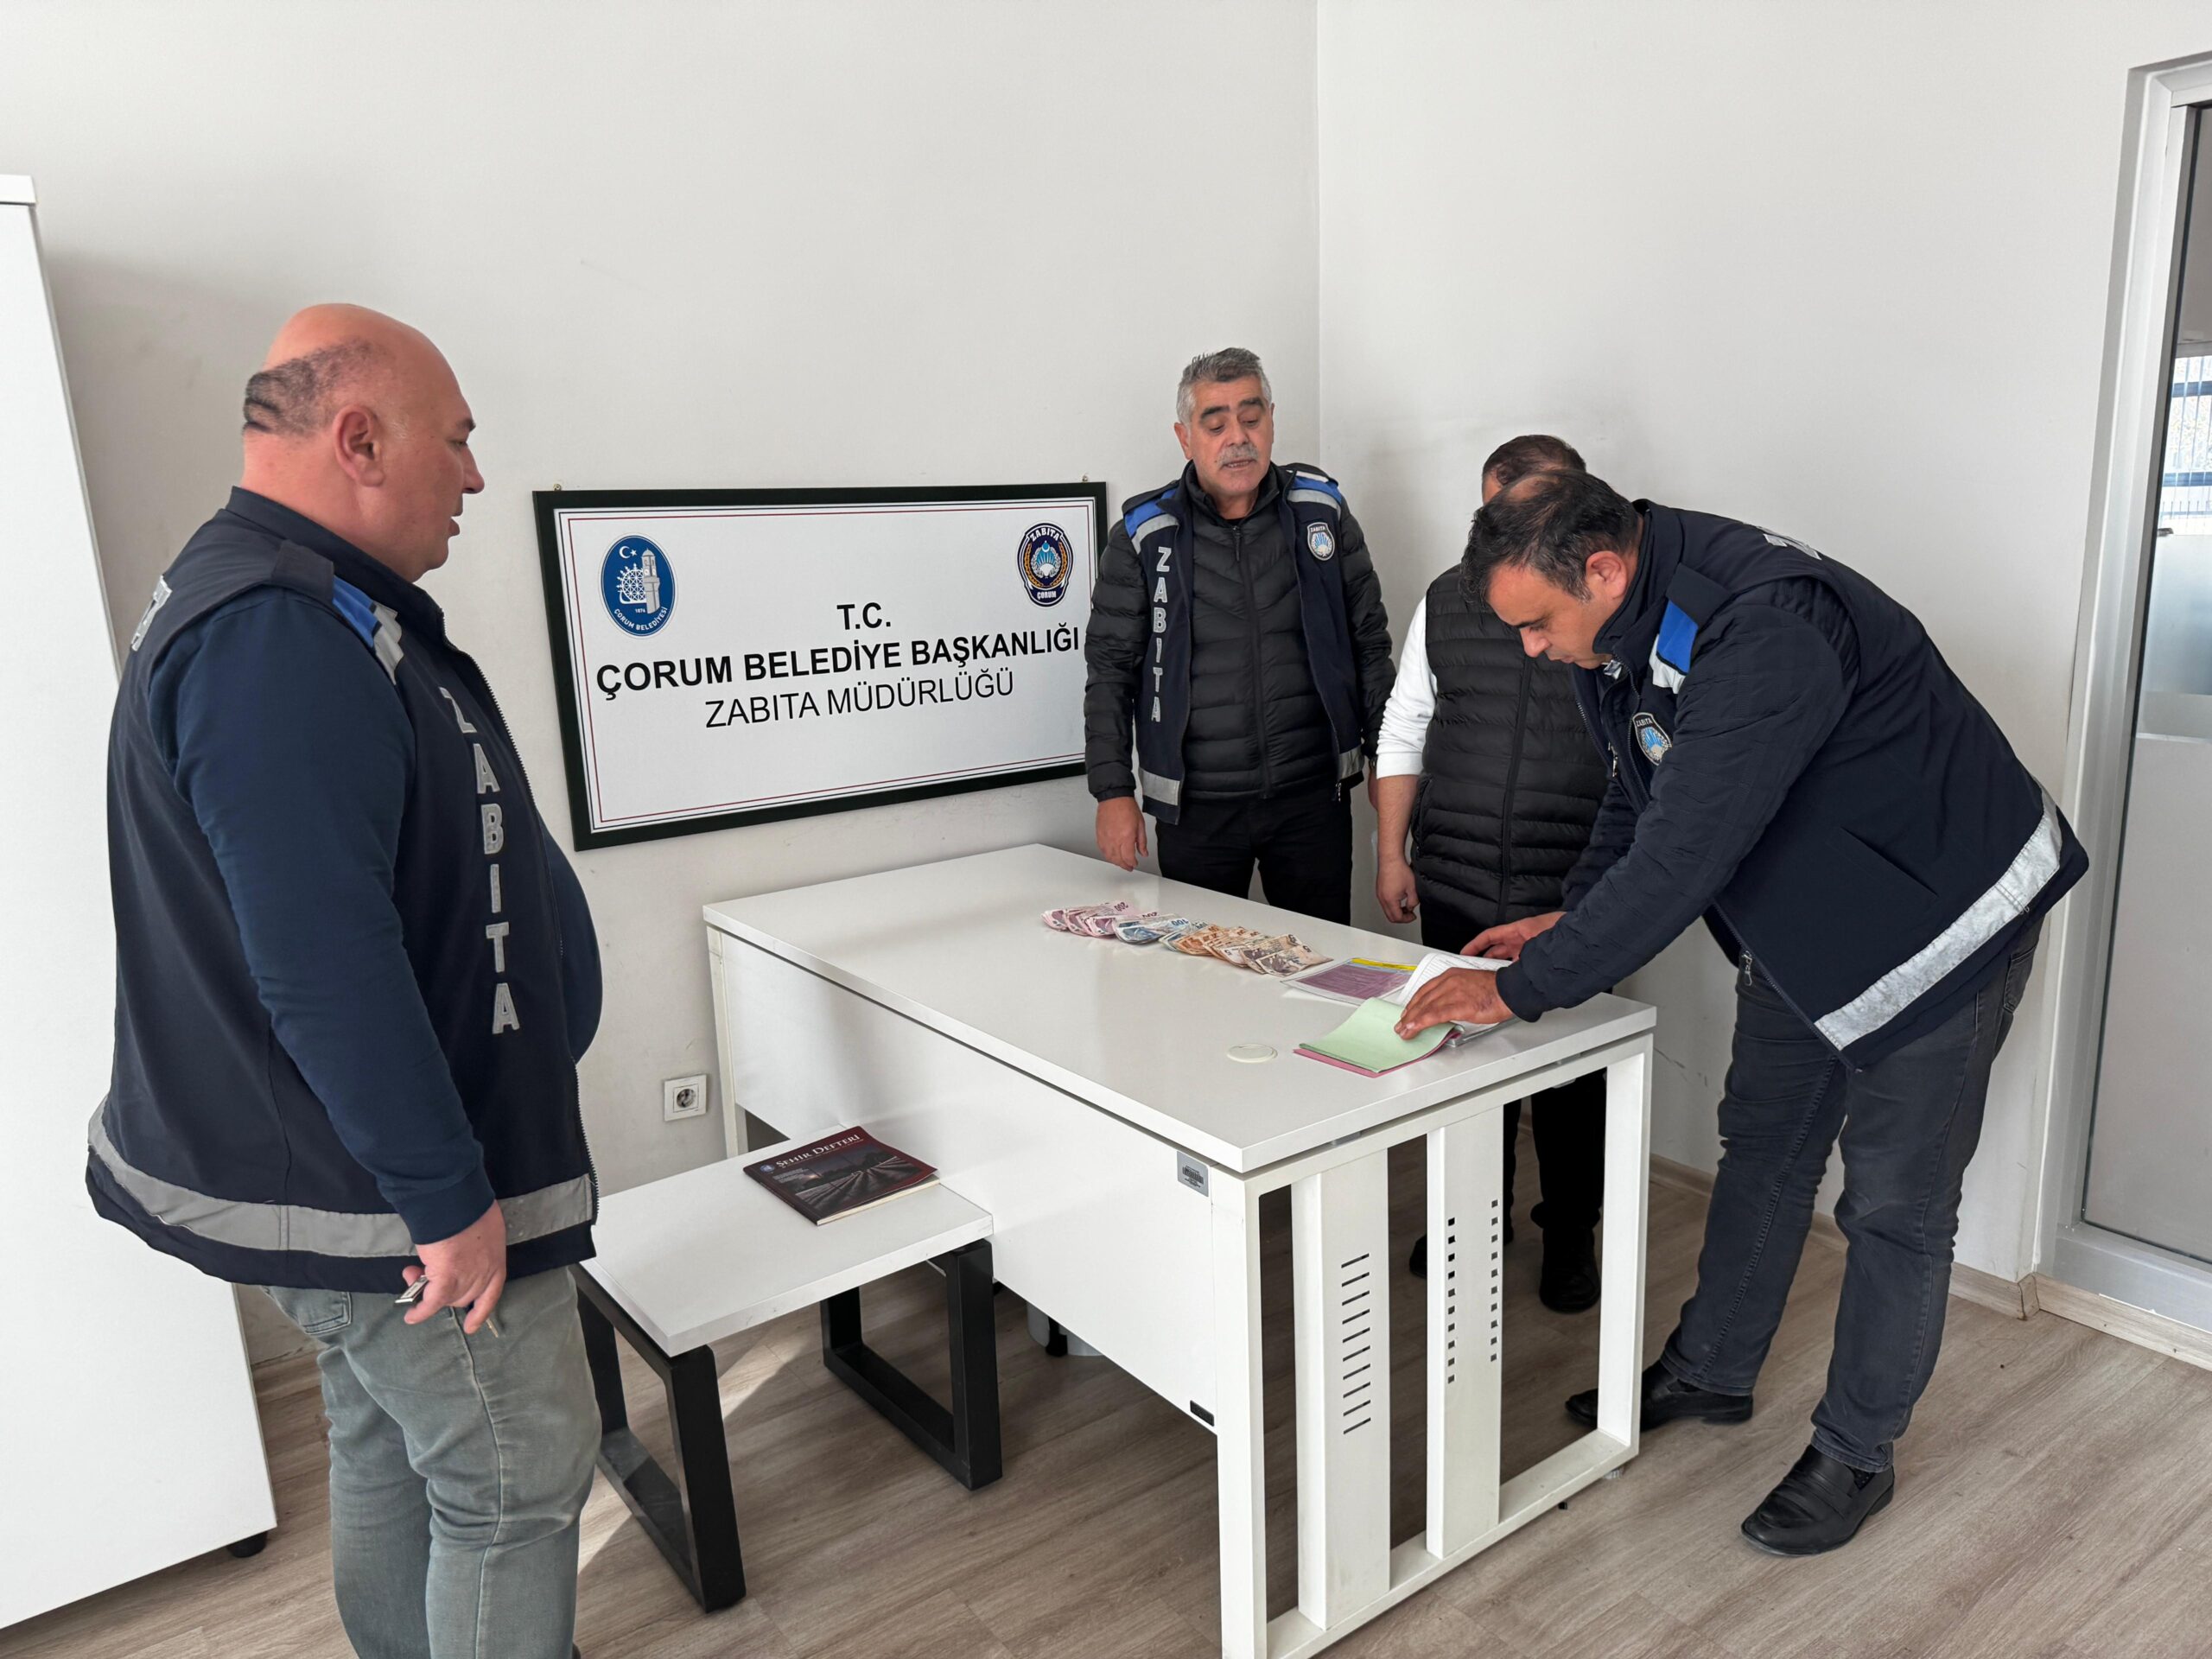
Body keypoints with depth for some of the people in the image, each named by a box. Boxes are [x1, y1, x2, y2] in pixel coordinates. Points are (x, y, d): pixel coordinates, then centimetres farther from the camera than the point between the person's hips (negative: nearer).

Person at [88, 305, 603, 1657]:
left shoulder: (301, 609, 11)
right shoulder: (277, 634, -24)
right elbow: (323, 961, -29)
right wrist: (448, 1196, -22)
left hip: (352, 1165, 10)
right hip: (383, 1191, -10)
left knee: (390, 1454, 23)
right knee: (518, 1478, 4)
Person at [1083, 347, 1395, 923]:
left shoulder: (1322, 510, 4)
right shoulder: (1145, 536, -2)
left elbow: (1370, 643, 10)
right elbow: (1109, 671, 0)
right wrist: (1113, 791, -6)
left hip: (1313, 795, 2)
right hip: (1196, 806, -1)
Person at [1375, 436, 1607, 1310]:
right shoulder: (1447, 600, 5)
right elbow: (1404, 731, 11)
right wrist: (1392, 853, 7)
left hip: (1573, 899, -3)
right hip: (1453, 886, 3)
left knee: (1570, 1068, 8)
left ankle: (1570, 1232, 30)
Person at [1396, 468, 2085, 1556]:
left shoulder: (1766, 630, -37)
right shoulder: (1624, 628, -7)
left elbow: (1685, 854, -39)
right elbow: (1640, 791, 8)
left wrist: (1523, 988, -32)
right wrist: (1570, 921, -3)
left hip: (1939, 915, -8)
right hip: (1800, 921, 8)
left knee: (1895, 1202, 4)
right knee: (1762, 1152, 18)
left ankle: (1856, 1456, 23)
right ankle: (1711, 1373, 36)